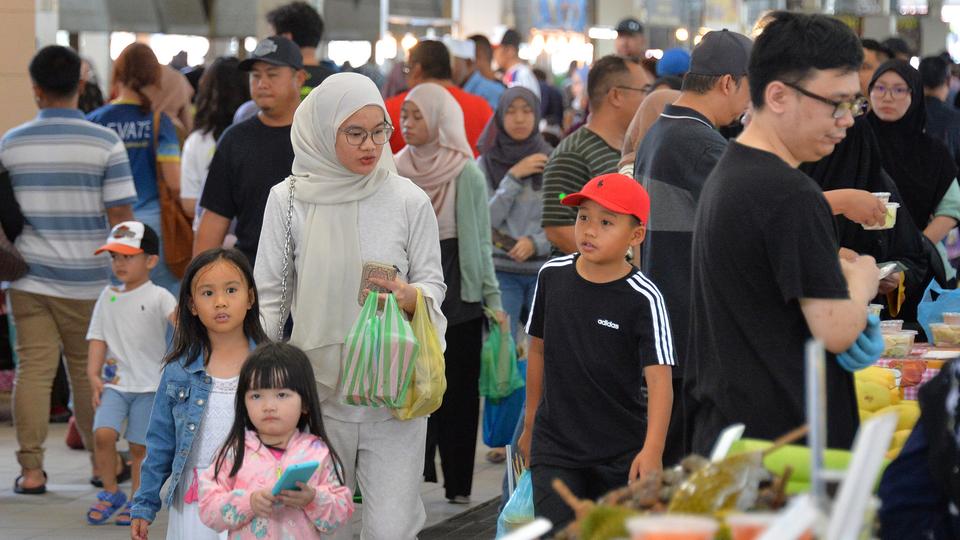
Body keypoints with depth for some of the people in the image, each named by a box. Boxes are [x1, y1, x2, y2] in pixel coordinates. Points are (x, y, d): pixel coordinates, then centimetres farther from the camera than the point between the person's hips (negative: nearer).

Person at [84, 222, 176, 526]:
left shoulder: (157, 296, -3)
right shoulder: (108, 296, 11)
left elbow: (176, 316, -22)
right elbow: (98, 338, 11)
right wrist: (93, 375, -1)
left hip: (149, 384, -3)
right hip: (114, 382, 3)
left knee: (140, 445, 1)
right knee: (103, 433, -16)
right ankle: (111, 493, 2)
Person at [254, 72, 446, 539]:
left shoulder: (408, 200, -1)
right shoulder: (288, 199, -1)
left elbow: (433, 283, 6)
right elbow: (269, 295, 5)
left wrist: (411, 297, -17)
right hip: (319, 390, 0)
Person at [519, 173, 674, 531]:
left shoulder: (642, 299, -13)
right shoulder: (552, 276, 0)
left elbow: (659, 377, -19)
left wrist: (652, 450, -31)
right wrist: (530, 424, 18)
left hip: (623, 451, -2)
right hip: (555, 446, 2)